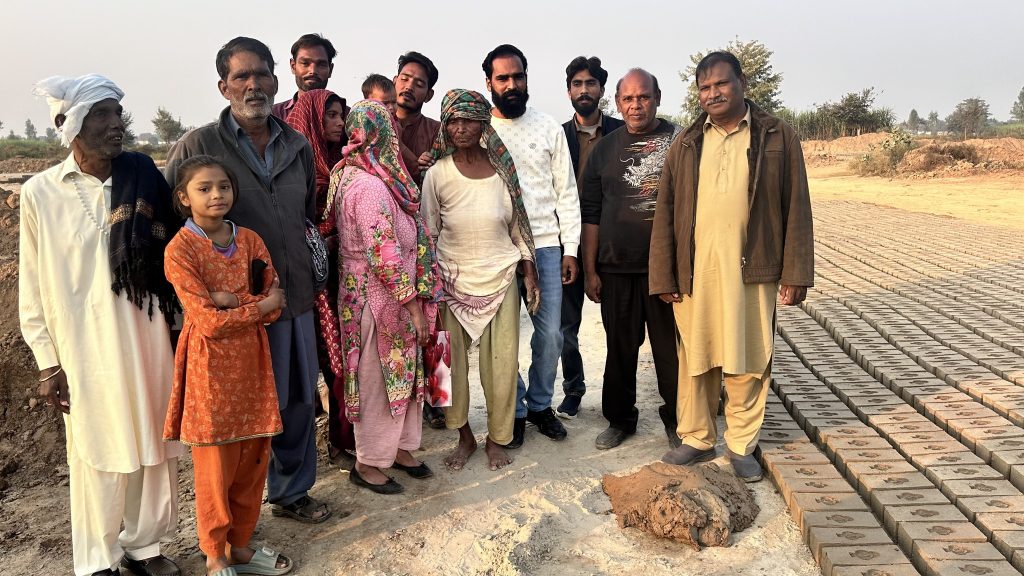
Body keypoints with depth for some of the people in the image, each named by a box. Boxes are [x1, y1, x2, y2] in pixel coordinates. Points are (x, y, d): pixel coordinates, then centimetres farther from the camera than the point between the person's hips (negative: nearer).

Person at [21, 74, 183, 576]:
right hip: (84, 345, -2)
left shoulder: (142, 177, 0)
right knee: (98, 453, 9)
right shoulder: (41, 192, -4)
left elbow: (171, 254, 9)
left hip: (146, 336, 2)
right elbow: (33, 287, -1)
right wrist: (47, 363, -1)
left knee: (152, 445, 11)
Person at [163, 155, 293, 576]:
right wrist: (259, 305, -9)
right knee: (215, 465, 6)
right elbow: (208, 321, -16)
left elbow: (274, 306, 0)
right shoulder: (179, 250, -10)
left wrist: (231, 300, -14)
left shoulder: (249, 240, 5)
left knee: (253, 459, 12)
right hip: (210, 365, -5)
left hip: (251, 360, 5)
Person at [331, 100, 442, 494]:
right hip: (379, 296, -9)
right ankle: (368, 464, 21)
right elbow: (384, 255, -24)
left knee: (402, 372, 18)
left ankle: (399, 447, 33)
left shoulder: (352, 173, 9)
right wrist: (413, 304, -17)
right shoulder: (370, 185, -22)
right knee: (379, 379, 5)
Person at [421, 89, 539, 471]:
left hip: (500, 278, 1)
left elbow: (517, 224, 8)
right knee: (452, 362, 4)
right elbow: (428, 234, 2)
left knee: (502, 364, 3)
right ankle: (464, 437, 26)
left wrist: (529, 271, 7)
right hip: (452, 280, 0)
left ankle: (497, 439, 23)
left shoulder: (503, 169, -2)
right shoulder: (437, 175, -5)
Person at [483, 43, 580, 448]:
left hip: (546, 246, 2)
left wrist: (570, 248, 2)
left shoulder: (549, 128, 7)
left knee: (550, 334, 5)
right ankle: (514, 410, 22)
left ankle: (540, 404, 25)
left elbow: (566, 191, 7)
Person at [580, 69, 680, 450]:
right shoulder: (604, 150, 9)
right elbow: (590, 214, 8)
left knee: (671, 347, 6)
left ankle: (677, 419, 24)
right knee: (620, 348, 11)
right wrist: (590, 270, 4)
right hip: (617, 268, 2)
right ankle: (620, 419, 26)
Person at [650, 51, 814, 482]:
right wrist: (663, 277, 2)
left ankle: (741, 445, 23)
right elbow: (665, 214, 7)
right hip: (695, 272, 2)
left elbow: (796, 207, 3)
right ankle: (697, 439, 25)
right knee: (695, 358, 9)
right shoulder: (685, 145, 9)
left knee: (747, 362, 6)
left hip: (753, 270, -1)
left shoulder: (778, 137, 5)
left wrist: (796, 273, -3)